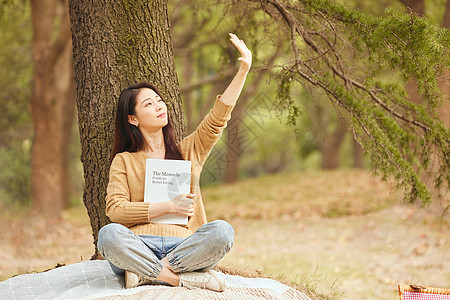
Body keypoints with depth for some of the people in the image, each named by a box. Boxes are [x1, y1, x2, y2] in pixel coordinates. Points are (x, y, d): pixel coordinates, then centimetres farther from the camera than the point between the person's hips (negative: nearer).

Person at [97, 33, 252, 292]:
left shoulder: (187, 152, 21)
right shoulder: (124, 161, 13)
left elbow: (217, 120, 9)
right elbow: (115, 210, 0)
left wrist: (243, 71, 0)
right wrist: (168, 207, -6)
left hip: (183, 245, 2)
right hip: (139, 245, -2)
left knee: (221, 231, -29)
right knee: (109, 234, -34)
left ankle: (148, 273, -26)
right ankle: (183, 278, -33)